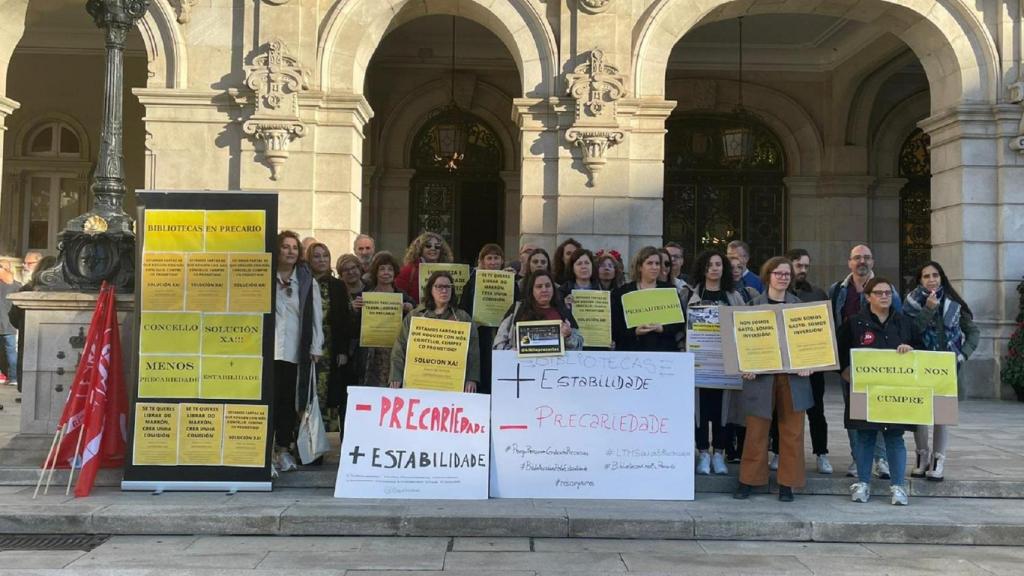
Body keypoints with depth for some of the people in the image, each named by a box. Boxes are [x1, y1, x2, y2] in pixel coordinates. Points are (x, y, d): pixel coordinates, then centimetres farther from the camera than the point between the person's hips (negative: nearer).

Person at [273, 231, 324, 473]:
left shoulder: (306, 280, 9)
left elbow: (315, 314, 8)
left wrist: (316, 347, 2)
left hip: (296, 351, 2)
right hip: (268, 350, -2)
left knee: (289, 400, 6)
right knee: (270, 398, -4)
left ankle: (283, 448, 15)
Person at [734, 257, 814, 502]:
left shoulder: (799, 305, 9)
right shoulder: (754, 305, 4)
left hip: (792, 376, 2)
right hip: (761, 376, -1)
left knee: (792, 432, 4)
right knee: (756, 431, 2)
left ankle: (787, 484, 14)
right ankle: (748, 480, 14)